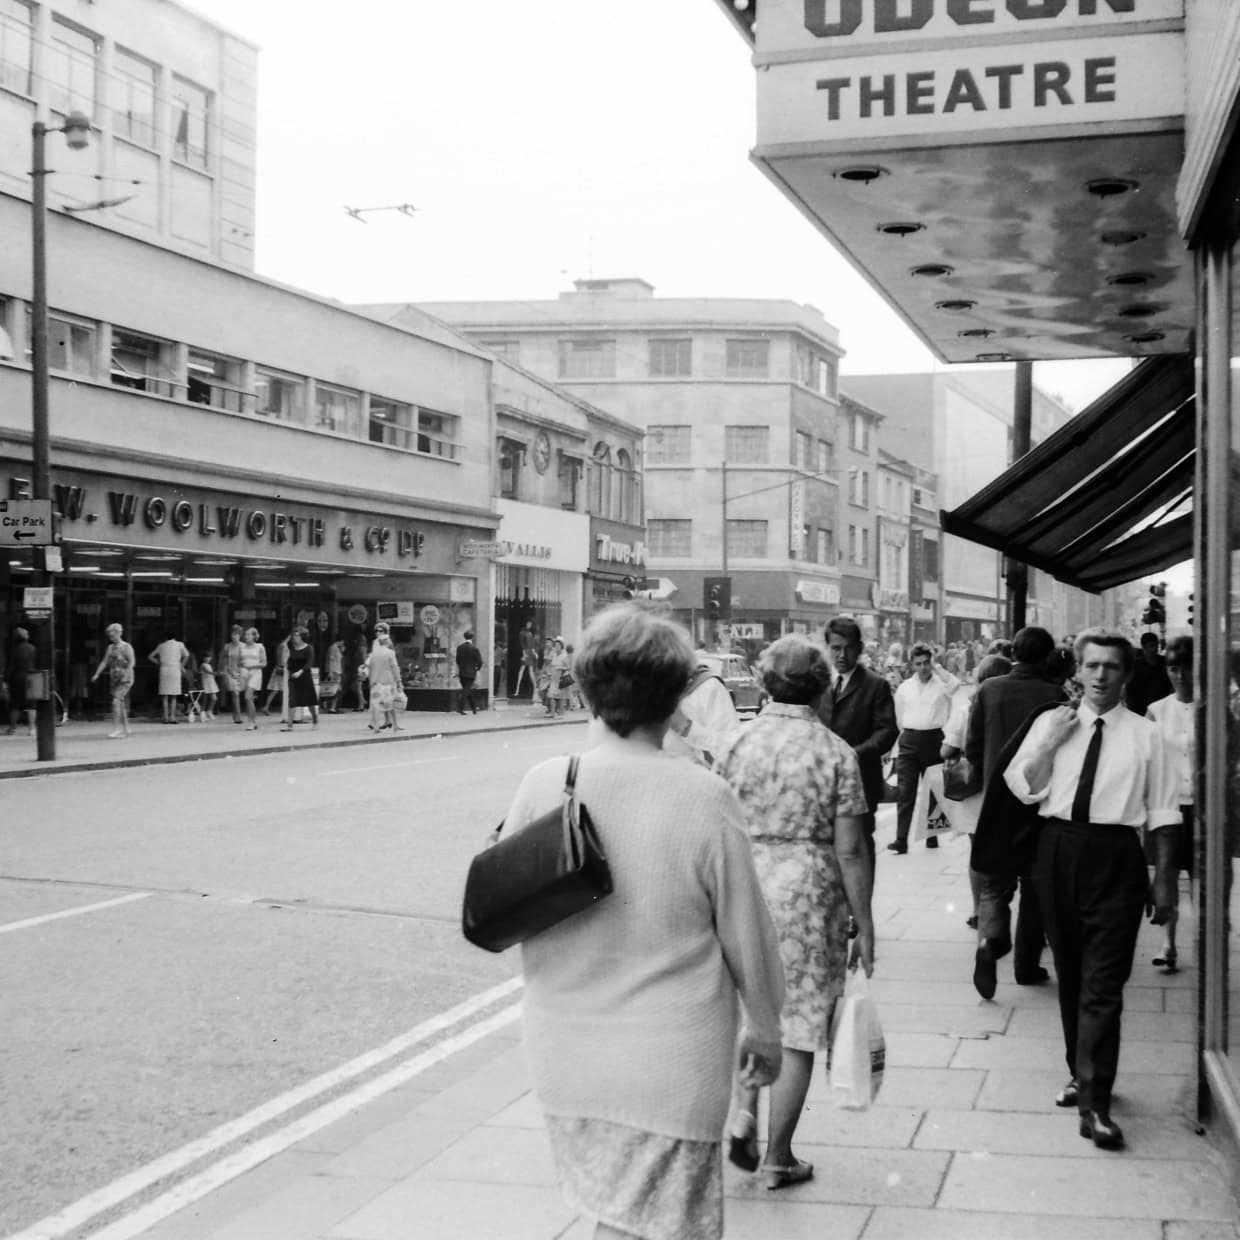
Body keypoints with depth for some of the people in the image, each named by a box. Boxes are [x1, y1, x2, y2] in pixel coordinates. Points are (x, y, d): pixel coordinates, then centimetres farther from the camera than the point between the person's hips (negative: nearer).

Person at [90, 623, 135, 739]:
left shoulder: (126, 647, -6)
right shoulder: (111, 648, 13)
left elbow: (132, 662, -13)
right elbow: (104, 662, 12)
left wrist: (126, 673, -26)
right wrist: (97, 674, 1)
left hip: (125, 679, -7)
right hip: (114, 678, 7)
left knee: (116, 700, -18)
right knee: (121, 703, 9)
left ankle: (116, 729, -19)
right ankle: (125, 729, 17)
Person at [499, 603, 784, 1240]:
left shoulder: (542, 785, -9)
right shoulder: (704, 799, -17)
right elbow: (746, 934, -6)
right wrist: (764, 1030, 9)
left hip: (561, 1054, 4)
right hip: (668, 1065, -4)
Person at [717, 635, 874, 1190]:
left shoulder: (739, 742, -1)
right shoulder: (836, 752, -7)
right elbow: (849, 851, -8)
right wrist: (864, 925, 1)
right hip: (810, 895, -2)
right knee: (800, 1023, 9)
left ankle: (743, 1109, 5)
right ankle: (778, 1156, 16)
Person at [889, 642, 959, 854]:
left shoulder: (941, 683, 0)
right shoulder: (904, 688, 8)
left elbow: (955, 684, -23)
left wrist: (936, 667, -13)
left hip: (934, 739, -1)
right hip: (909, 741, 1)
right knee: (904, 791, -5)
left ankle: (932, 835, 20)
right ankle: (901, 840, -8)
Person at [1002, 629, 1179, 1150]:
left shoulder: (1145, 735, 1)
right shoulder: (1050, 723, 7)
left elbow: (1162, 813, 2)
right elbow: (1023, 789, 1)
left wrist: (1164, 880, 0)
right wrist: (1050, 743, -12)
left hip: (1115, 857, -3)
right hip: (1058, 848, 3)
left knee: (1103, 983, -7)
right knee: (1070, 973, 14)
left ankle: (1094, 1103, -7)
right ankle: (1081, 1075, 30)